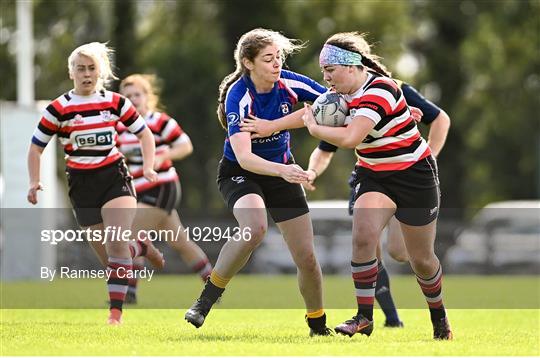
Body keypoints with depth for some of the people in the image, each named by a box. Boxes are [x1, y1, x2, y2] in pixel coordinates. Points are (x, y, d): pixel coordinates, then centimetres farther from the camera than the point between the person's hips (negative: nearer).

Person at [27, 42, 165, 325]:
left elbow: (144, 134, 12)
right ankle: (141, 248, 38)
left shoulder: (115, 102, 1)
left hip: (115, 176, 0)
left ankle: (115, 311, -14)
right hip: (81, 183, 0)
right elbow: (36, 148, 2)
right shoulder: (59, 108, -5)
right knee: (109, 248, 2)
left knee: (116, 243, -18)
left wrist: (148, 167, -2)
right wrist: (34, 183, -11)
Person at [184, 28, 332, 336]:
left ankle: (318, 326, 25)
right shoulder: (238, 97, -27)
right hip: (239, 173, -4)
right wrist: (282, 170, -51)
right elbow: (244, 157, -37)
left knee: (307, 259, 1)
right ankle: (207, 299, -21)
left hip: (281, 172, 4)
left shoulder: (290, 84, -14)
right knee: (254, 227, -37)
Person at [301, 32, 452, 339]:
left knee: (421, 259, 7)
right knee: (363, 236, -22)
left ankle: (439, 316, 34)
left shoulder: (380, 90, -28)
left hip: (414, 175, -6)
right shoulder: (347, 93, -3)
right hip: (373, 176, 6)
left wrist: (314, 128, -22)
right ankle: (364, 317, -16)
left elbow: (349, 138, -37)